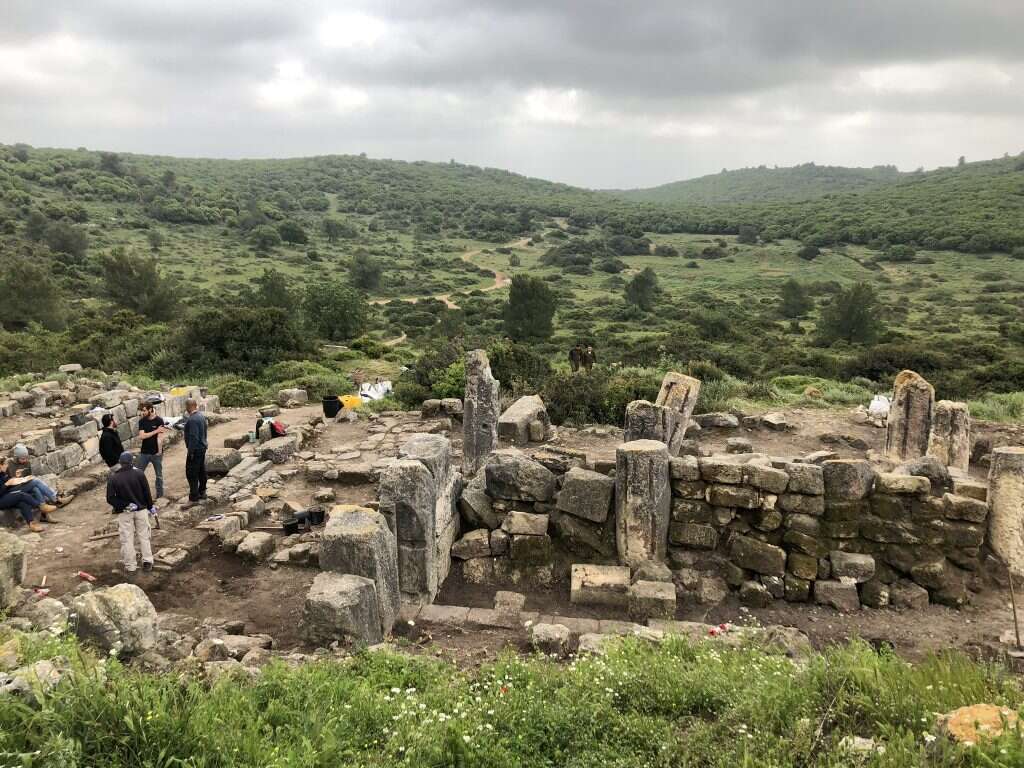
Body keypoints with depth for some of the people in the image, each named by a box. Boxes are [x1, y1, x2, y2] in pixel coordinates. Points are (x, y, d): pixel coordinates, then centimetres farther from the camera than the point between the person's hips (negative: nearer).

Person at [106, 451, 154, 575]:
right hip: (141, 510, 1)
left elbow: (110, 499, -13)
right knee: (144, 536, 13)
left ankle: (130, 567, 10)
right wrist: (150, 507, 6)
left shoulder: (113, 478, -11)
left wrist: (124, 506, -9)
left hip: (124, 513, -1)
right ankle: (147, 562, 17)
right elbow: (147, 492, -5)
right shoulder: (139, 473, -10)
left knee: (127, 539, 7)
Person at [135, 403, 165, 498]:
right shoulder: (142, 421, 0)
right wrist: (156, 431, -16)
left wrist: (159, 451, -15)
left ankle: (160, 494, 22)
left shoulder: (159, 420, -9)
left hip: (156, 453, -3)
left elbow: (159, 437, -13)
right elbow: (142, 436, -11)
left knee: (159, 475, 9)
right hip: (144, 452, 3)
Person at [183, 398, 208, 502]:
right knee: (202, 471, 16)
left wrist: (190, 451, -19)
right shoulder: (201, 416, 7)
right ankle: (202, 492, 25)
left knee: (191, 472, 0)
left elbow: (193, 437, -25)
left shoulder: (192, 419, -22)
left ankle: (194, 495, 4)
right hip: (202, 447, 10)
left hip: (195, 449, -10)